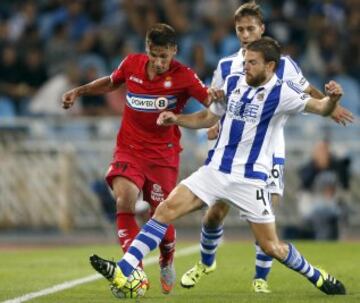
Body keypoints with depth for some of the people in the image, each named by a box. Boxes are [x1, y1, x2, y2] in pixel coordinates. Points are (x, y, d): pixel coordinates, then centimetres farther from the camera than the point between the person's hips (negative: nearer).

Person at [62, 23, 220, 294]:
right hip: (129, 148, 2)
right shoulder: (131, 64, -2)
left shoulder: (183, 77, -12)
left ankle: (167, 264, 34)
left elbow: (209, 99, -18)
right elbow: (111, 82, 18)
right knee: (124, 200, -23)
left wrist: (214, 96, -41)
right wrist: (79, 91, 10)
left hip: (163, 154, -2)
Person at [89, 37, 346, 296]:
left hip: (250, 178, -4)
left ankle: (317, 277, 25)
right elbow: (208, 119, 19)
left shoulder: (282, 93, -8)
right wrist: (176, 119, 4)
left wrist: (332, 99, -39)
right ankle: (123, 271, -16)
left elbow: (321, 108, -17)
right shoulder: (233, 82, 7)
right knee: (167, 209, -11)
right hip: (216, 169, 4)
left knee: (271, 247, -2)